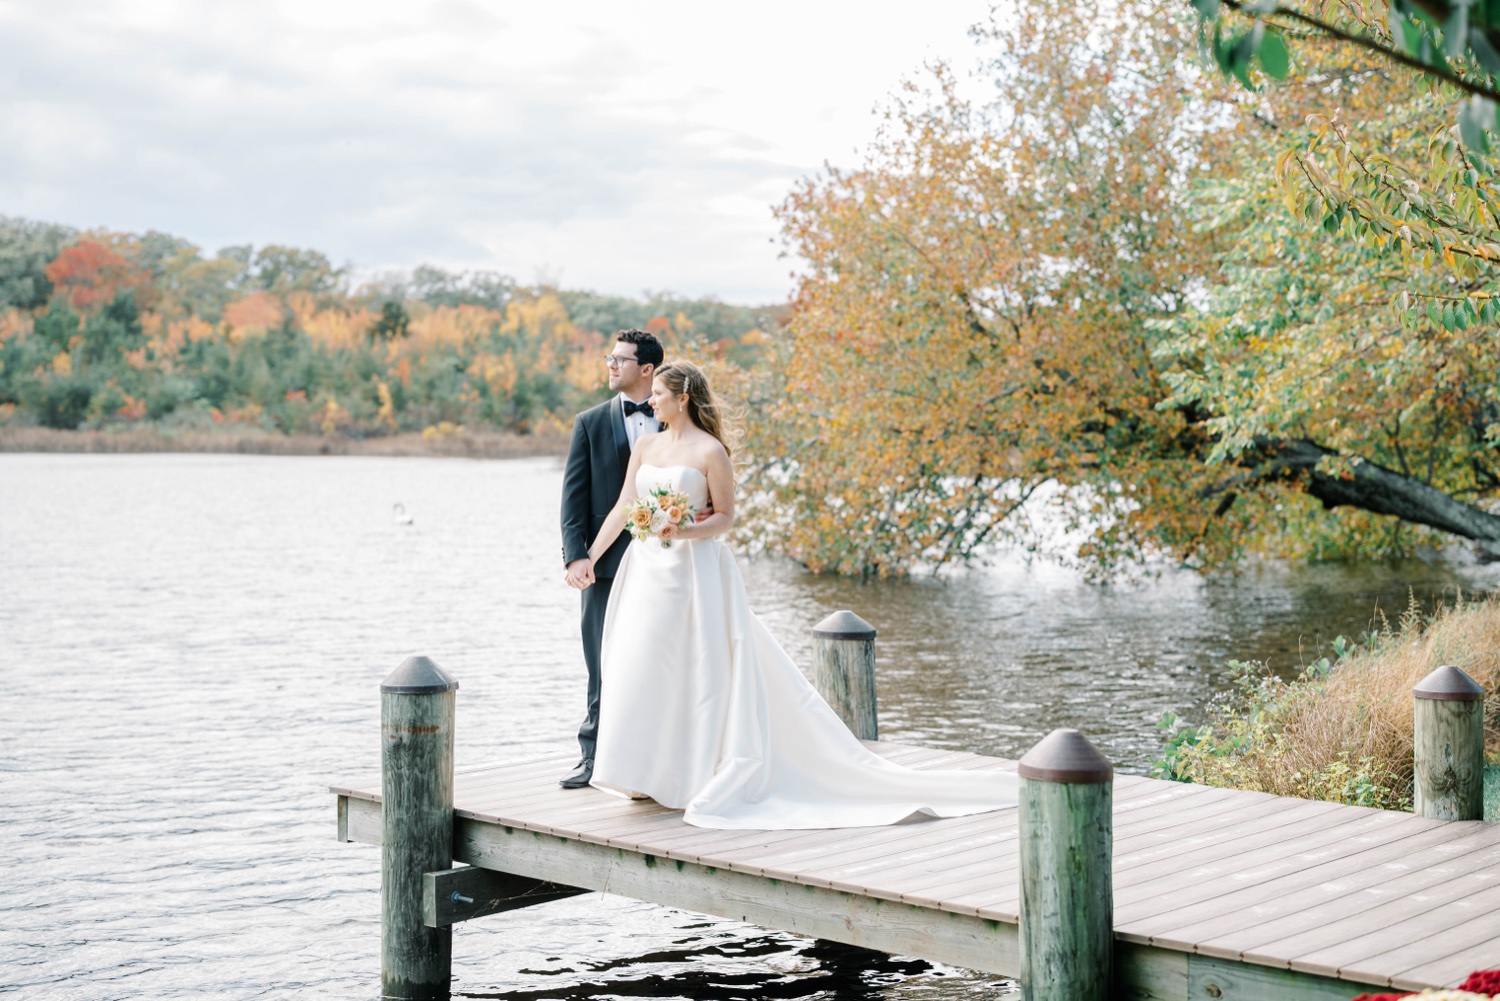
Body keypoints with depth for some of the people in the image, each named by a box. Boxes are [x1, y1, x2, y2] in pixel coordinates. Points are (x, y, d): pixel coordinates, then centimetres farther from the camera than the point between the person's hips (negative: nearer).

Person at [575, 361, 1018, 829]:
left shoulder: (710, 451, -7)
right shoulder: (645, 445, 12)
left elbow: (725, 517, -6)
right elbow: (622, 507, 12)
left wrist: (684, 532, -22)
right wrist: (588, 557, 8)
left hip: (693, 571, -7)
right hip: (645, 570, 7)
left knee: (699, 672, -4)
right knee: (638, 669, 5)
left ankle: (699, 772, 4)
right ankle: (649, 773, 13)